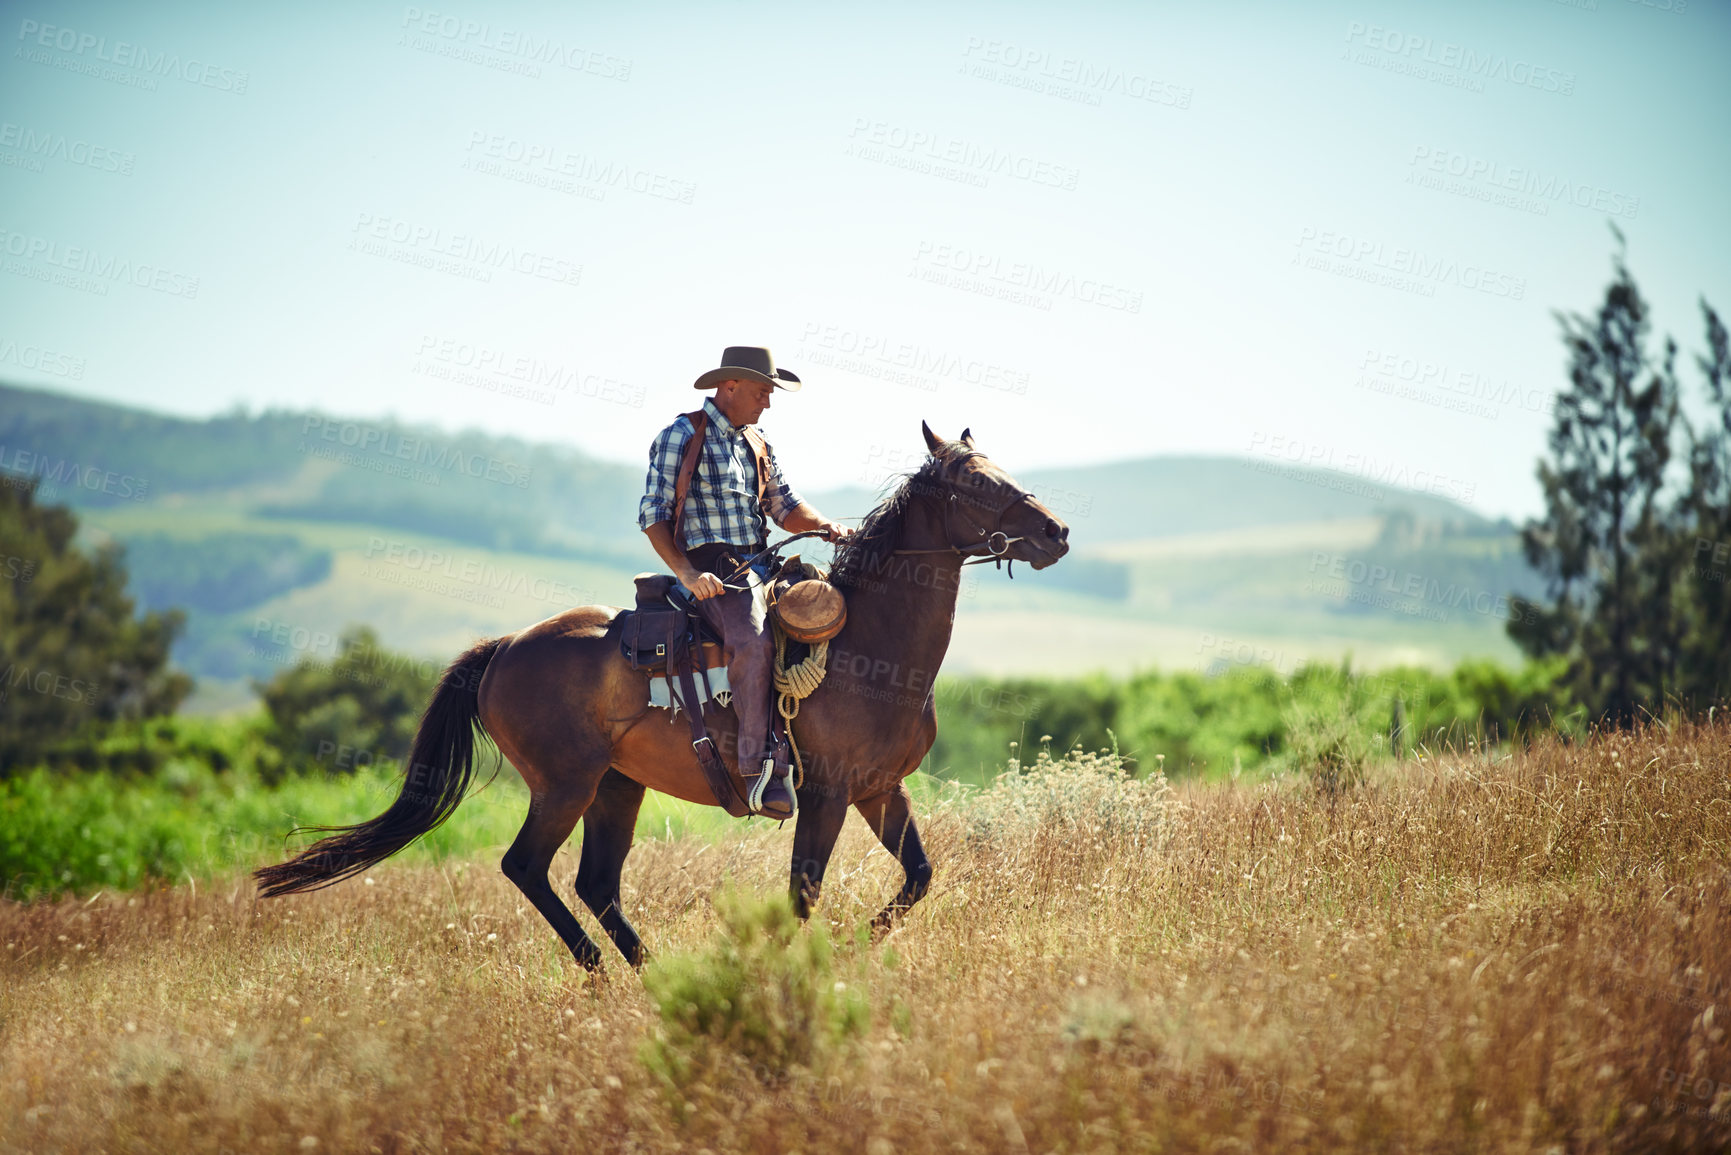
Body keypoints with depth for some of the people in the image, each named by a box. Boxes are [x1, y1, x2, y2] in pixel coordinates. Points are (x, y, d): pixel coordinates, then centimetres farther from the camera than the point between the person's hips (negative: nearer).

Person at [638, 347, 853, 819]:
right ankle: (760, 768, -34)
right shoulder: (681, 436, -2)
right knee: (753, 640, -34)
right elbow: (653, 514, -7)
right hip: (713, 570, -8)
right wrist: (687, 573, -20)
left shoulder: (756, 443, 21)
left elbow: (783, 506, 23)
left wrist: (826, 527, 1)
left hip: (760, 565, 8)